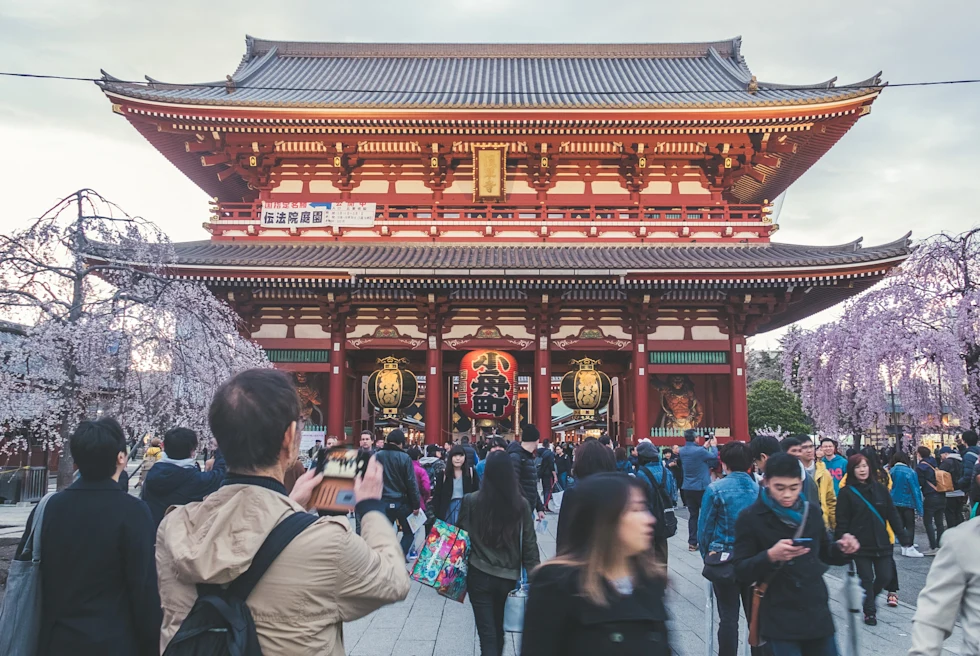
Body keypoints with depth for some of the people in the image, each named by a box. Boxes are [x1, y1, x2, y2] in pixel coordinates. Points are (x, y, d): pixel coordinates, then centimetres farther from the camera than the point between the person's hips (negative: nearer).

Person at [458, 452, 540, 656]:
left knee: (487, 634, 5)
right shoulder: (521, 504, -8)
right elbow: (530, 544, -4)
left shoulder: (470, 501, -12)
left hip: (479, 576, -2)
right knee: (498, 628, 25)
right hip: (509, 577, 3)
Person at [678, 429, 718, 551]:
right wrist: (713, 446, 13)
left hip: (688, 489, 6)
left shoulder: (682, 451, 1)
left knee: (693, 515, 11)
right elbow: (714, 457, -3)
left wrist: (705, 447, 23)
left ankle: (692, 543, 11)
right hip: (702, 488, -6)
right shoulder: (699, 451, -19)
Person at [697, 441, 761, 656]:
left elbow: (704, 528, -7)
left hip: (723, 559, -3)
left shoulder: (715, 489, -11)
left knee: (728, 617, 5)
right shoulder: (759, 489, -3)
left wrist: (707, 556, 6)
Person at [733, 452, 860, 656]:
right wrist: (770, 556, -29)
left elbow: (824, 554, 19)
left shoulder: (811, 512, 4)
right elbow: (741, 573, -12)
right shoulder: (750, 518, -10)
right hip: (779, 621, -4)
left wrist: (842, 549, -3)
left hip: (817, 614, 5)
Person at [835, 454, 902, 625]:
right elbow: (842, 521, -6)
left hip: (881, 543, 3)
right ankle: (869, 611, 21)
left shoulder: (880, 489, 5)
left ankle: (870, 597, 34)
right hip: (860, 544, -3)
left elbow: (891, 513, 8)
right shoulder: (847, 492, -5)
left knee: (885, 576, 5)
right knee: (866, 578, 3)